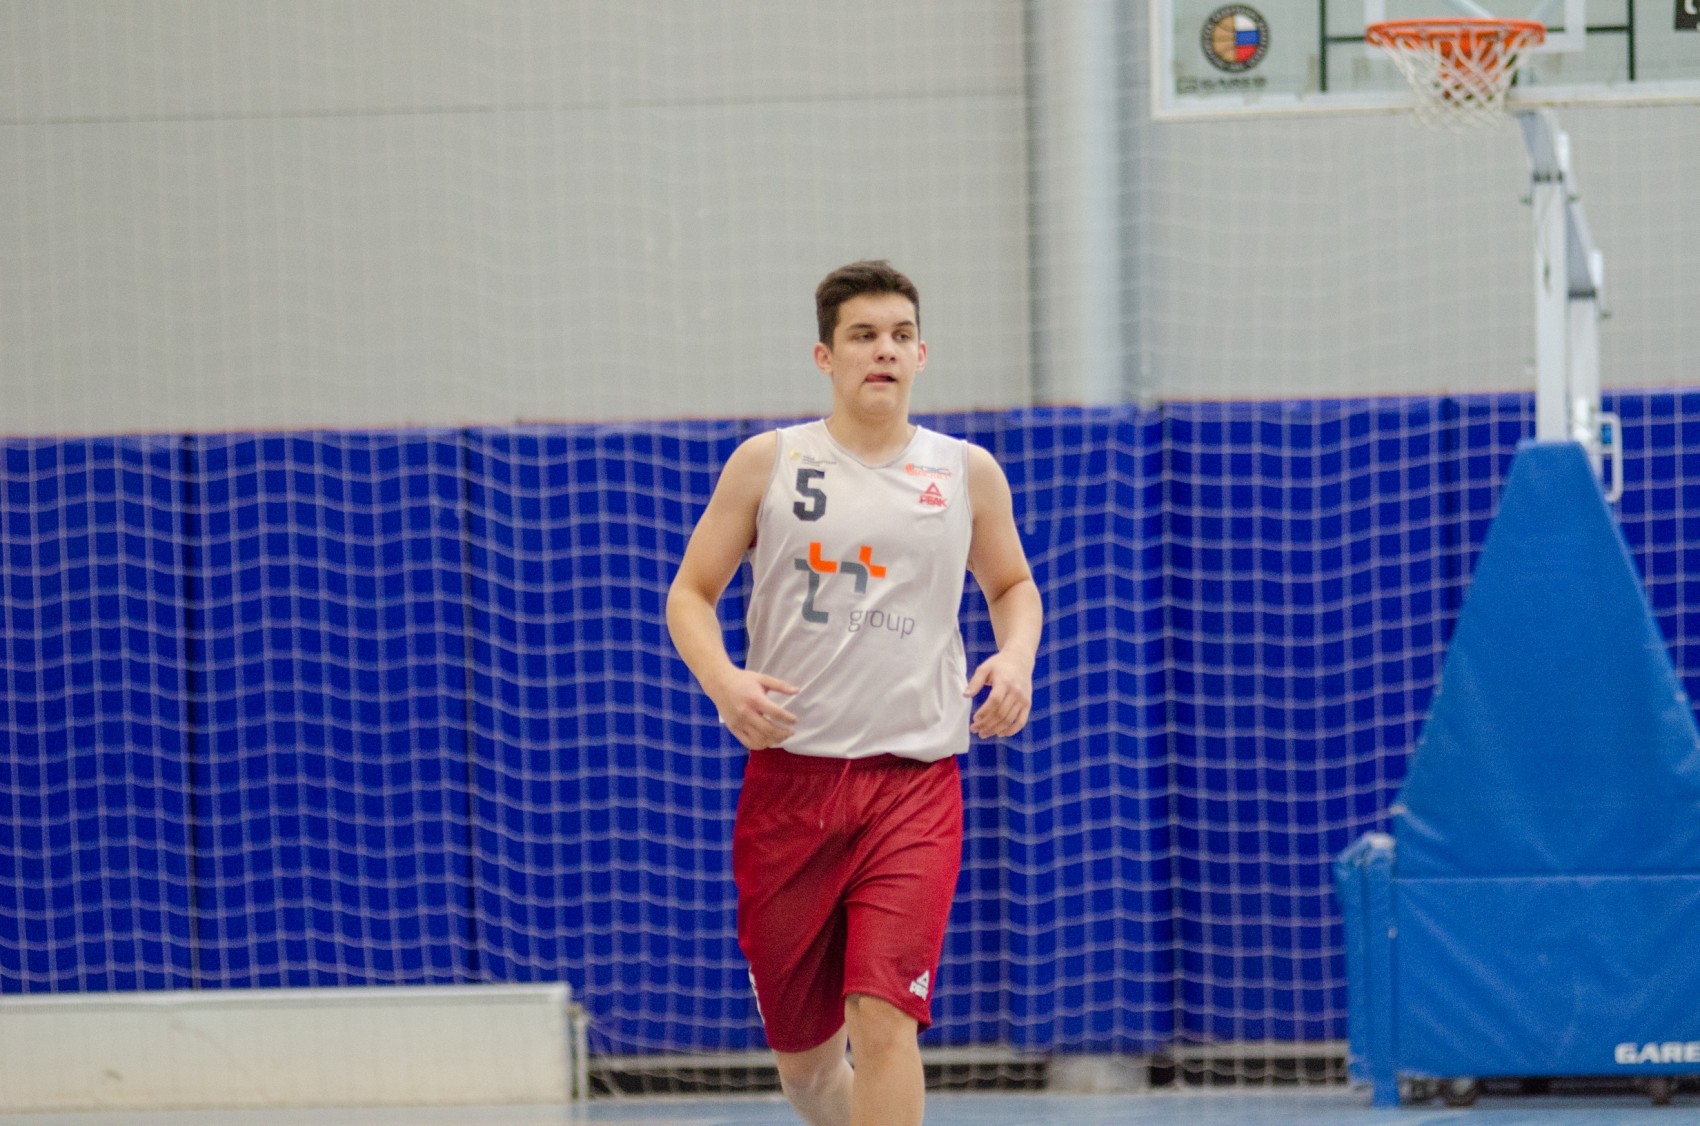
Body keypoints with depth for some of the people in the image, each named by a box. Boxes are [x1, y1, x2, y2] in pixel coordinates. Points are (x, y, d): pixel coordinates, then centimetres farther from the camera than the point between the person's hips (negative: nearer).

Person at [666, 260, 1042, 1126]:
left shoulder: (966, 473, 7)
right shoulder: (767, 463, 4)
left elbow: (1012, 584, 23)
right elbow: (690, 593, 7)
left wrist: (1016, 657, 0)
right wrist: (722, 681, -13)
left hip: (915, 782, -1)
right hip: (789, 776, 1)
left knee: (882, 1018, -19)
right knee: (802, 1055, 8)